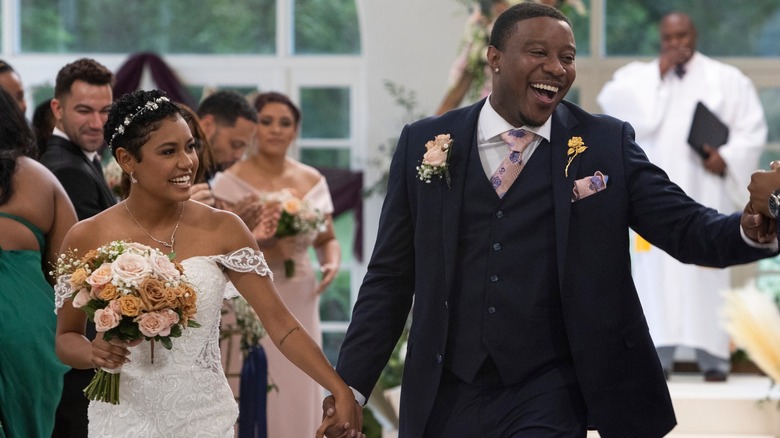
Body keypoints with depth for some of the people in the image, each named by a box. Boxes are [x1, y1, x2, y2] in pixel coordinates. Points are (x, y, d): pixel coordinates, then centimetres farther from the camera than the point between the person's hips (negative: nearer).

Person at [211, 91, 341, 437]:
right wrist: (264, 254, -22)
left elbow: (327, 240, 16)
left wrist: (332, 263, -6)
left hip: (299, 307, 4)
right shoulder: (231, 182, -6)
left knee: (297, 398, 5)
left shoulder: (312, 181, 9)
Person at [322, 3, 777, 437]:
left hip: (548, 393, -2)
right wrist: (351, 385, 3)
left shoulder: (607, 144, 2)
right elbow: (390, 277, 8)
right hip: (449, 395, 2)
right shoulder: (425, 143, 5)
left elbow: (686, 228, -5)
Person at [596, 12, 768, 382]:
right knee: (657, 270, -6)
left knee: (706, 273, -5)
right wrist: (658, 73, -7)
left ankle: (713, 355, -4)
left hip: (705, 192, -1)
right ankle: (659, 355, -7)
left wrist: (726, 157, -11)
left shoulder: (727, 80, 11)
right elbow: (611, 101, -6)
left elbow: (751, 128, 6)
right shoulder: (640, 75, 13)